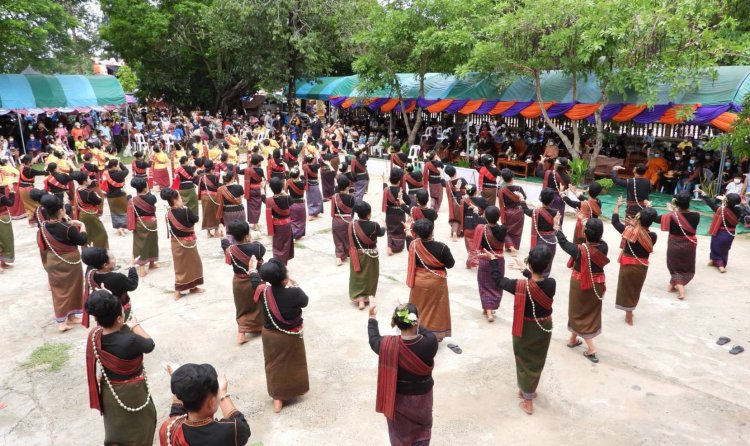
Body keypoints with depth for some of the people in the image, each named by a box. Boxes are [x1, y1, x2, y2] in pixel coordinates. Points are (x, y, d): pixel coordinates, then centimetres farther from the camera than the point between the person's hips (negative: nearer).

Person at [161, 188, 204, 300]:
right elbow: (196, 219, -7)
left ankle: (178, 291, 16)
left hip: (176, 243, 5)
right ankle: (192, 287, 26)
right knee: (192, 263, 14)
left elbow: (170, 229, 4)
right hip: (188, 242, -5)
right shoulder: (185, 211, -21)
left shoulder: (169, 214, -5)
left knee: (180, 266, 14)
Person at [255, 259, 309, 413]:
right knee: (293, 363, 22)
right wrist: (294, 285, -2)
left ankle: (277, 398, 26)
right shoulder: (294, 293, -28)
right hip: (291, 336, -2)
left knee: (275, 365, 19)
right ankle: (296, 388, 44)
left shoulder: (263, 291, -19)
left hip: (270, 335, 2)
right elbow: (305, 301, -7)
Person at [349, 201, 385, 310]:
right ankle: (368, 296, 30)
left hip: (357, 255, 1)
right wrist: (383, 227, 22)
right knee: (369, 276, 18)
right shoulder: (374, 225, -21)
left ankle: (360, 299, 12)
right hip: (371, 256, -1)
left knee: (358, 276, 14)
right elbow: (381, 233, 1)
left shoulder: (352, 224, -17)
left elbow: (351, 242, -5)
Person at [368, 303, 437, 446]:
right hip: (422, 396, 0)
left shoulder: (388, 345, -25)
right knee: (422, 430, 27)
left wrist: (372, 318, 12)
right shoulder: (430, 342, -29)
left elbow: (374, 340, -2)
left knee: (400, 433, 26)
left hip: (397, 398, 0)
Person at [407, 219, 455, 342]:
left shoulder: (413, 245, -15)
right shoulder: (441, 247, -23)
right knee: (436, 309, 14)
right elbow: (450, 264, -11)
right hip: (436, 283, -3)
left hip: (419, 282, 3)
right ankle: (436, 334, 24)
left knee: (419, 308, 19)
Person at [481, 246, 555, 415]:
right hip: (544, 328, 3)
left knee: (525, 362, 16)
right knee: (537, 361, 24)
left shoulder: (520, 285, -28)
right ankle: (530, 390, 47)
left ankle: (528, 401, 28)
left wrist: (493, 260, 1)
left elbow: (498, 280, -12)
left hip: (525, 329, -3)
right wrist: (525, 271, 15)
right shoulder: (551, 283, -22)